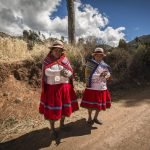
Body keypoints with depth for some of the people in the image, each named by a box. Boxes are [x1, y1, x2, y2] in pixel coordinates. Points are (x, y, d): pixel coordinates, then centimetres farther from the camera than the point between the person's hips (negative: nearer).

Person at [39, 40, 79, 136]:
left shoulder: (65, 60, 7)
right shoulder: (47, 60, -1)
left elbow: (71, 72, 0)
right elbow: (47, 72, -18)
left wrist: (66, 73, -23)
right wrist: (60, 72, -30)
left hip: (64, 87, 3)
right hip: (52, 88, -3)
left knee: (65, 107, 12)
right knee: (52, 109, 3)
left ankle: (62, 124, 36)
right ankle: (52, 128, 25)